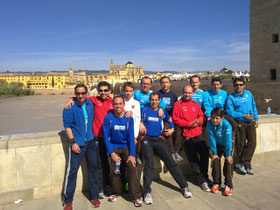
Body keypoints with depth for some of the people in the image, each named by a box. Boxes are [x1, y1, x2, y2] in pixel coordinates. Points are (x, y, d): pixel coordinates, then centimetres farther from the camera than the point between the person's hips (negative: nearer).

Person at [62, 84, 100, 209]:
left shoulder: (90, 104, 4)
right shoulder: (70, 107, -10)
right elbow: (67, 126, -9)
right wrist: (73, 142, -15)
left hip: (90, 141, 5)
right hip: (77, 143, -5)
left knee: (93, 167, 9)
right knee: (72, 170, -3)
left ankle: (94, 196, 25)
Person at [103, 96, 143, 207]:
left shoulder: (129, 118, -7)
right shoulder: (108, 118, -9)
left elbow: (131, 136, -7)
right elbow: (106, 136, -6)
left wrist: (132, 154, -12)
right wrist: (111, 153, -10)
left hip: (126, 147, 0)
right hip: (113, 147, 0)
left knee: (131, 167, -13)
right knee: (114, 170, -7)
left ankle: (136, 196, -3)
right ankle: (116, 192, 21)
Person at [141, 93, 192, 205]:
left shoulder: (162, 112, 12)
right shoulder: (144, 110, 4)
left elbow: (170, 120, 27)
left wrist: (172, 128, 11)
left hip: (159, 139, 2)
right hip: (147, 139, -2)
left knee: (170, 161, -3)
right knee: (149, 164, -14)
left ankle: (184, 187, 5)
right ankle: (147, 192, -6)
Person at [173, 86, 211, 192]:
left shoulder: (195, 103, 14)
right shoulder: (178, 104, -3)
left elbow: (201, 115, 17)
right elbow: (176, 119, -9)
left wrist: (198, 121, -7)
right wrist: (190, 124, -16)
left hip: (198, 134, 5)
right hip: (186, 135, -5)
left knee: (205, 153, 4)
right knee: (193, 159, -1)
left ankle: (204, 176, 27)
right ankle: (201, 181, 11)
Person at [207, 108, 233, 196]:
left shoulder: (227, 125, -33)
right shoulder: (209, 123, -25)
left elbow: (228, 141, -27)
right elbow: (211, 139, -19)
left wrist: (228, 155, -21)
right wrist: (214, 153, -13)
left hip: (228, 145, -2)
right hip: (217, 145, 3)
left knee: (228, 162, -11)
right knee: (215, 161, -6)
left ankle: (228, 185, 1)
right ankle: (217, 183, 10)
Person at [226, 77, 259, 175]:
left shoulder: (248, 93, 9)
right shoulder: (231, 97, -6)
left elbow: (254, 106, 16)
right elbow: (230, 112, -12)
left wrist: (256, 119, 11)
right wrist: (244, 115, -15)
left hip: (251, 123, 4)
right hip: (240, 123, -4)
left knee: (252, 143, -4)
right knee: (241, 144, 2)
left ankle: (241, 163, 5)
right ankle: (247, 164, 17)